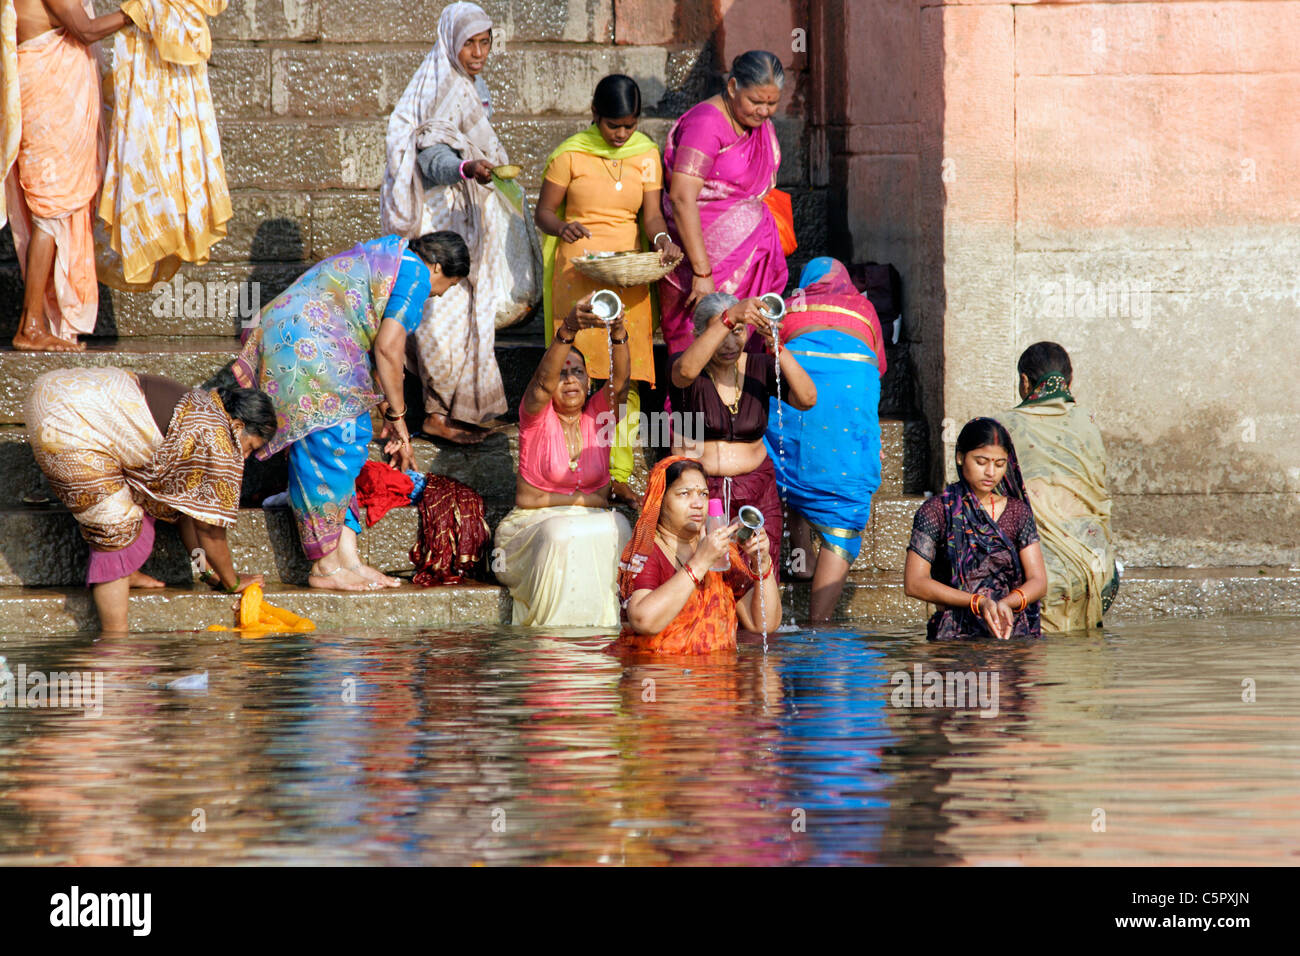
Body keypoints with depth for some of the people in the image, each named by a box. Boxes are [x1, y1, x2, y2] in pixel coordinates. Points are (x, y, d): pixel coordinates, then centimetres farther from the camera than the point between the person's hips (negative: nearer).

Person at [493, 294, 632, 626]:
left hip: (591, 520, 2)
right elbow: (543, 381, -25)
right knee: (561, 534, -37)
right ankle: (555, 632, -28)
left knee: (615, 527, -32)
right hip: (532, 523, -2)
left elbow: (620, 381, -16)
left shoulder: (598, 413, 5)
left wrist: (618, 334, -36)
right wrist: (568, 330, -38)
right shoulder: (536, 415, -2)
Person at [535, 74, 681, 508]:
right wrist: (561, 227, -24)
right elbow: (544, 211, 0)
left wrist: (661, 239, -23)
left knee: (626, 379, 1)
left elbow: (651, 215, 0)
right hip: (577, 273, -3)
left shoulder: (646, 154, 7)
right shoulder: (570, 154, -2)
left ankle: (619, 475, 7)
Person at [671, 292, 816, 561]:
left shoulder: (760, 367, 4)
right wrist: (729, 318, -40)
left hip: (756, 494, 2)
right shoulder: (680, 364, -4)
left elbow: (807, 399, -11)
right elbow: (686, 370, -30)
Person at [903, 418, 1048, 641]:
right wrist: (978, 603, -12)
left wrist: (1006, 604, -16)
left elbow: (1038, 582, 7)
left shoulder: (1018, 512, 14)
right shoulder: (936, 511, 3)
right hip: (955, 635, -3)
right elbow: (914, 583, -3)